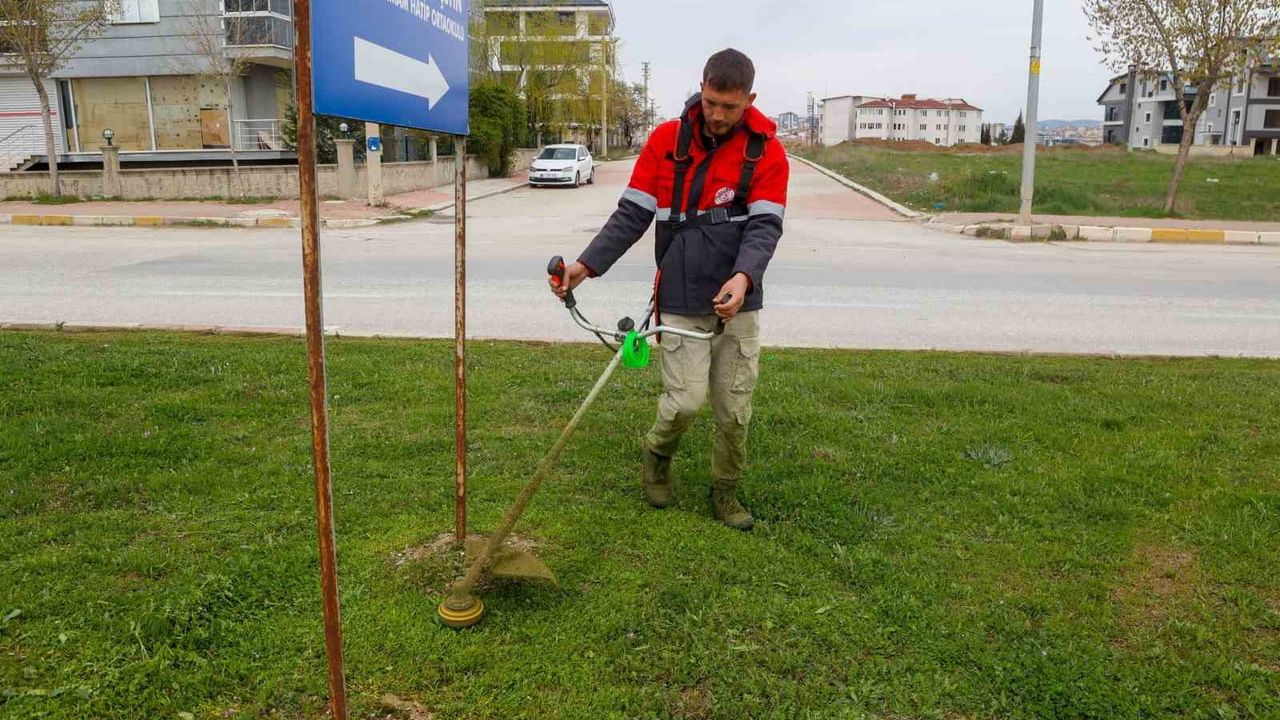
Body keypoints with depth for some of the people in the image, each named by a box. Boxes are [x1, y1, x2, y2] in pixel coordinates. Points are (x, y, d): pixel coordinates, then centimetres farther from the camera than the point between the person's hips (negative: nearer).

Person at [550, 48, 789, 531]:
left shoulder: (766, 150, -2)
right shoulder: (666, 140, 0)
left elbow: (765, 225, -11)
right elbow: (632, 215, 1)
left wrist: (744, 276, -31)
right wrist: (588, 264, -11)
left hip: (738, 302, 1)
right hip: (681, 301, -1)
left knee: (735, 408, 7)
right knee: (685, 401, -5)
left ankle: (725, 491, 29)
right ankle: (657, 454, 28)